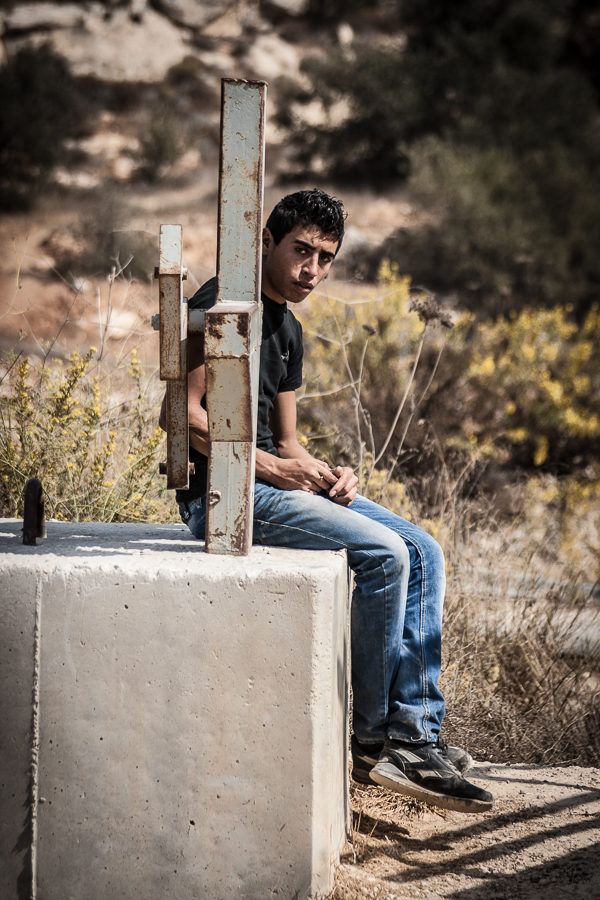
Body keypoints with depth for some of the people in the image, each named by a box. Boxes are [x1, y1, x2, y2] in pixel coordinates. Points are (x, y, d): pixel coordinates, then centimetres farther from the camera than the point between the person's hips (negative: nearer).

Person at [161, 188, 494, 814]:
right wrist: (273, 467, -17)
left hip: (272, 480, 10)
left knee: (422, 554, -4)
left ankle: (415, 735, -10)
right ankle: (369, 742, -10)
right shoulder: (224, 304, -9)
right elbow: (179, 413, -17)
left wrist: (326, 474, -1)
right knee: (383, 553, -21)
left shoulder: (289, 331, 20)